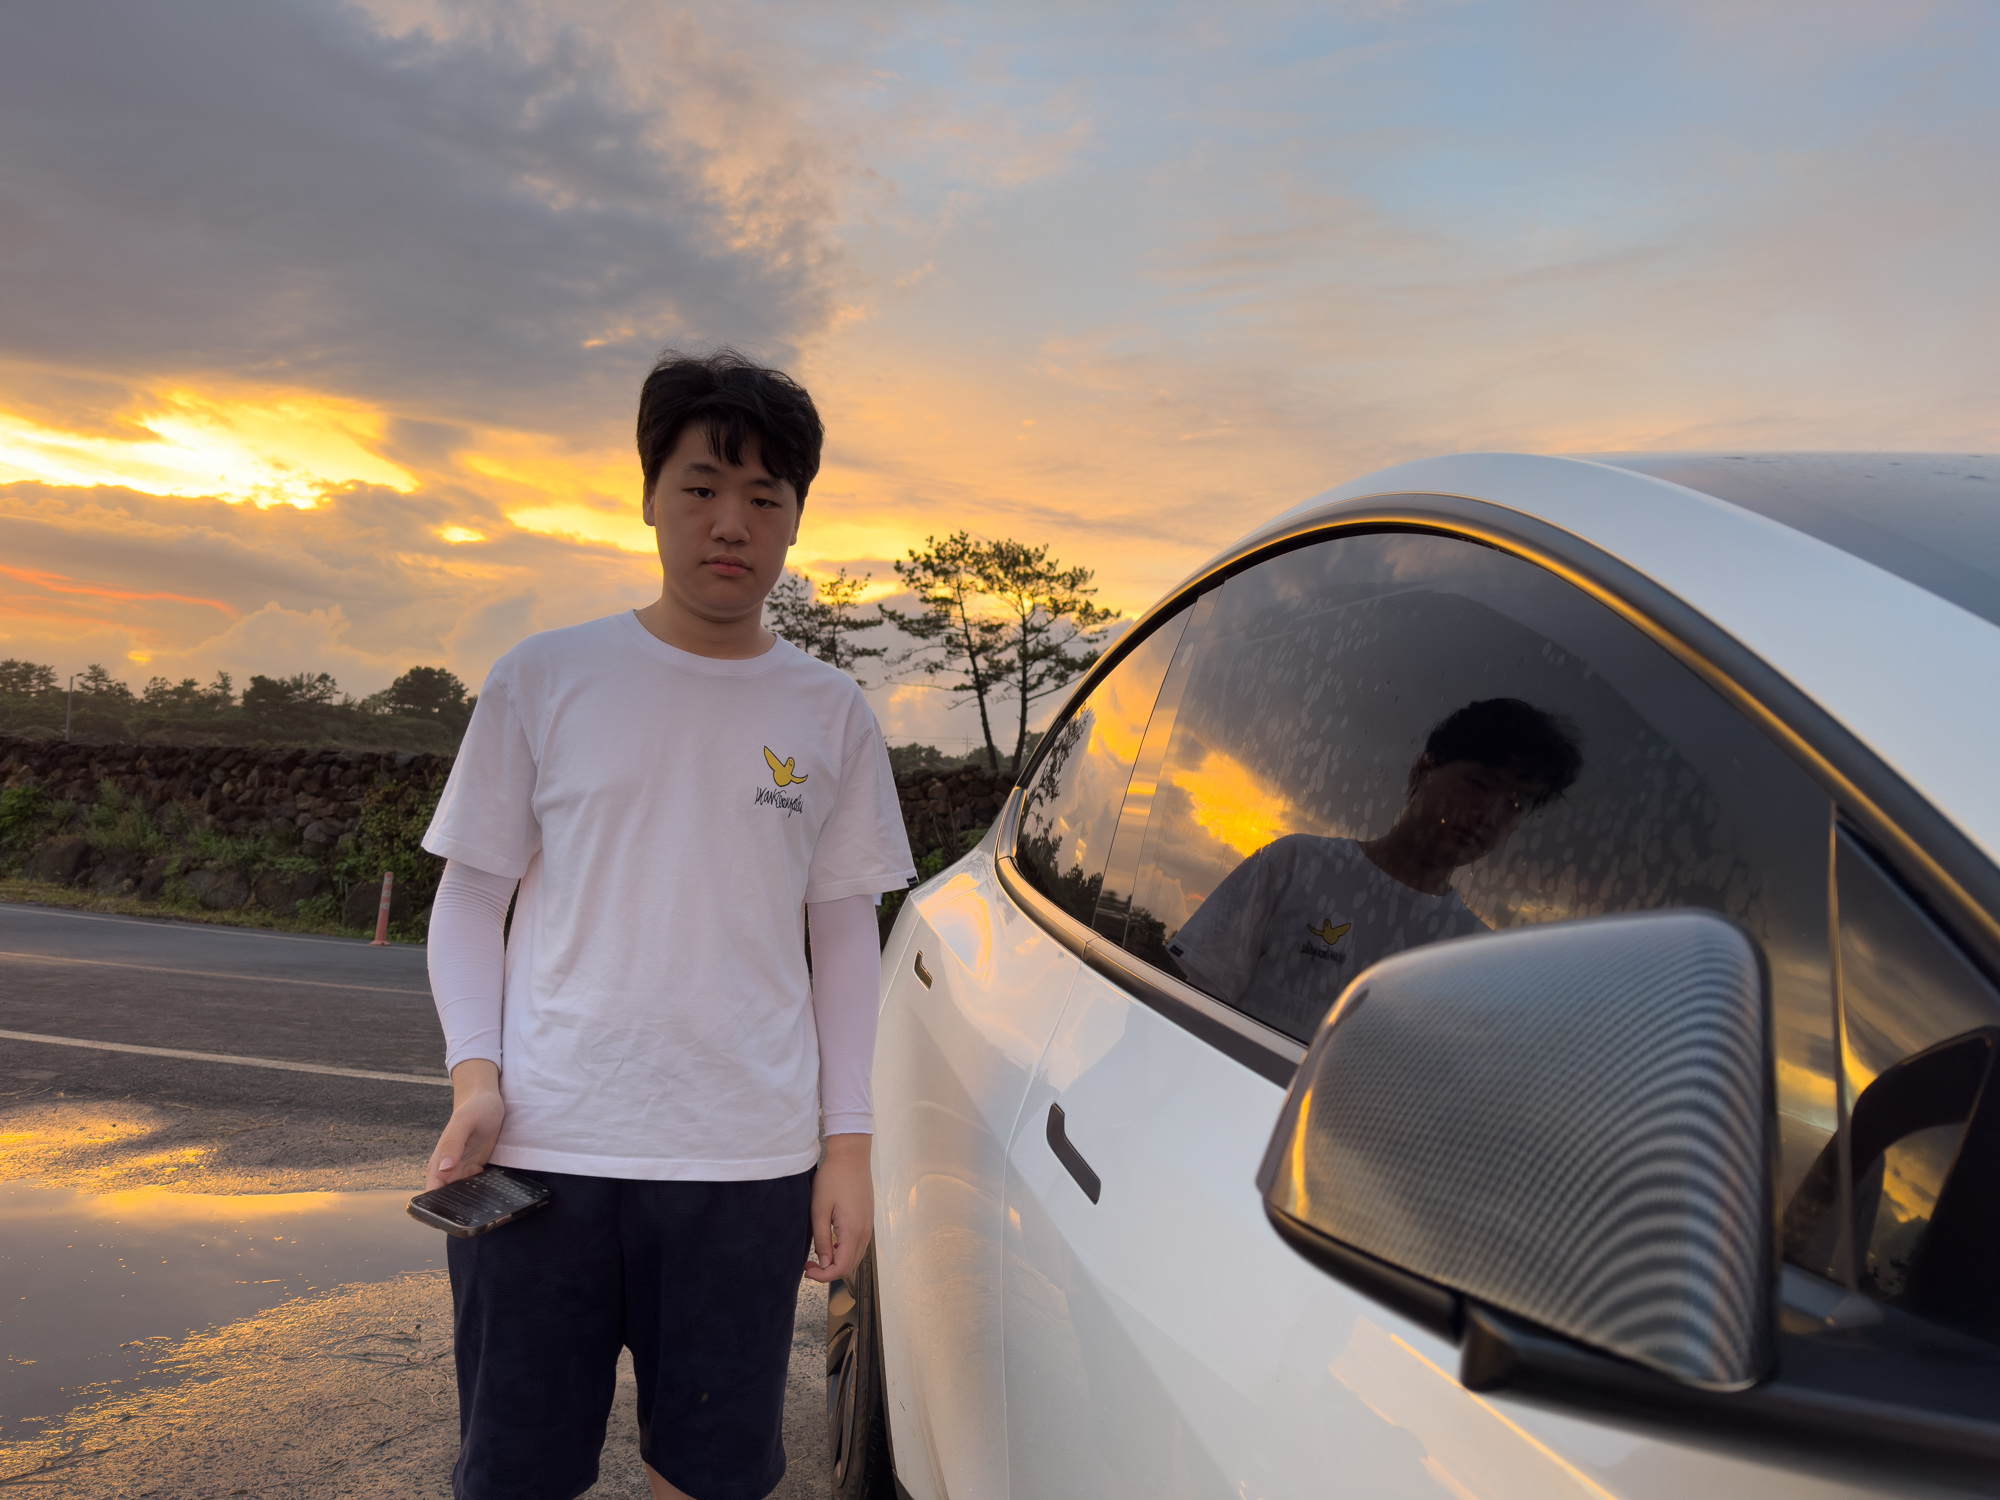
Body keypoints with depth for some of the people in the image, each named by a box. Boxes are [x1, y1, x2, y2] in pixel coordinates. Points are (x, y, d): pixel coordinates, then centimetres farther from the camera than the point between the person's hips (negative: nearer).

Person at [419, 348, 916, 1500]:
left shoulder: (831, 715, 6)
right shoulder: (546, 679, 2)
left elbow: (847, 937, 9)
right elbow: (471, 897, 7)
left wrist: (849, 1142, 4)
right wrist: (475, 1071, -8)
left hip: (749, 1164, 1)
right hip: (542, 1147, 0)